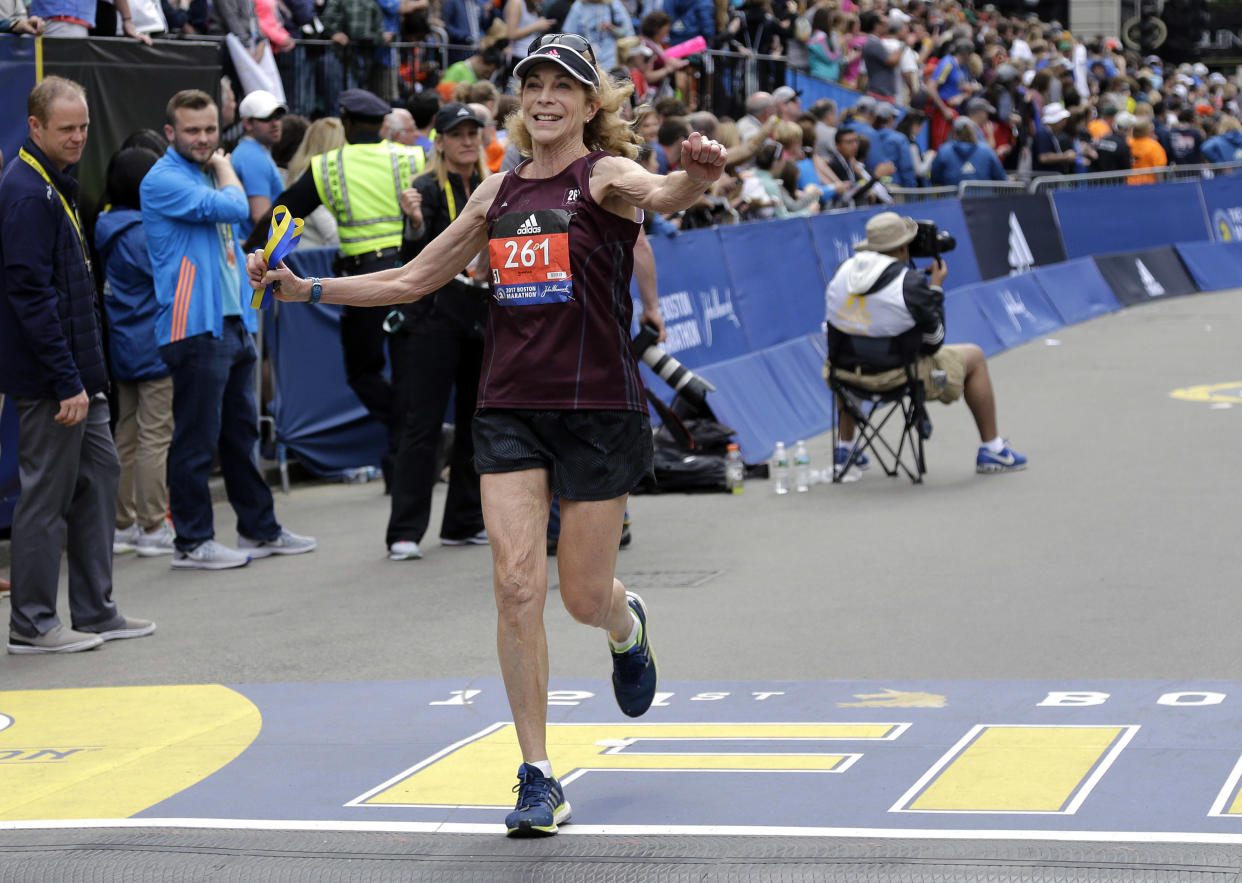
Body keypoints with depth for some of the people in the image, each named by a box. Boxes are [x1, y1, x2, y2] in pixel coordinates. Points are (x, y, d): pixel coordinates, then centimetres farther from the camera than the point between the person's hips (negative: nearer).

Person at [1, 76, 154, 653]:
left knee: (99, 473, 14)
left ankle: (96, 611, 22)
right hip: (50, 378, -10)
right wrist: (68, 382, -22)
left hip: (76, 372, 10)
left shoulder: (53, 185, 14)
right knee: (47, 494, -2)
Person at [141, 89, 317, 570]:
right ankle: (192, 542, 2)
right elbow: (234, 208, -20)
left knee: (241, 434, 15)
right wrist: (225, 169, -3)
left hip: (233, 323, 9)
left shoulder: (208, 174, 18)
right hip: (196, 327, -9)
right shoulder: (164, 180, -11)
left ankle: (260, 529, 23)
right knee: (196, 439, -4)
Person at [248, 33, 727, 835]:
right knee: (517, 584, -8)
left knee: (585, 596, 4)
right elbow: (411, 281, 18)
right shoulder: (499, 192, 10)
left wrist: (697, 176, -54)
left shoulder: (605, 174, -5)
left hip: (599, 408, -4)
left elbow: (659, 195, -30)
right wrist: (308, 289, 10)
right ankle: (538, 779, -1)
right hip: (510, 409, 4)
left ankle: (629, 628, 44)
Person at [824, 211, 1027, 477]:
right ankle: (991, 450, 22)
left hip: (846, 375, 5)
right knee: (974, 357, 15)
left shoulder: (842, 272, -3)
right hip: (896, 377, -5)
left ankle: (844, 448, 40)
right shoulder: (911, 283, -18)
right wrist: (936, 287, 2)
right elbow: (934, 341, -9)